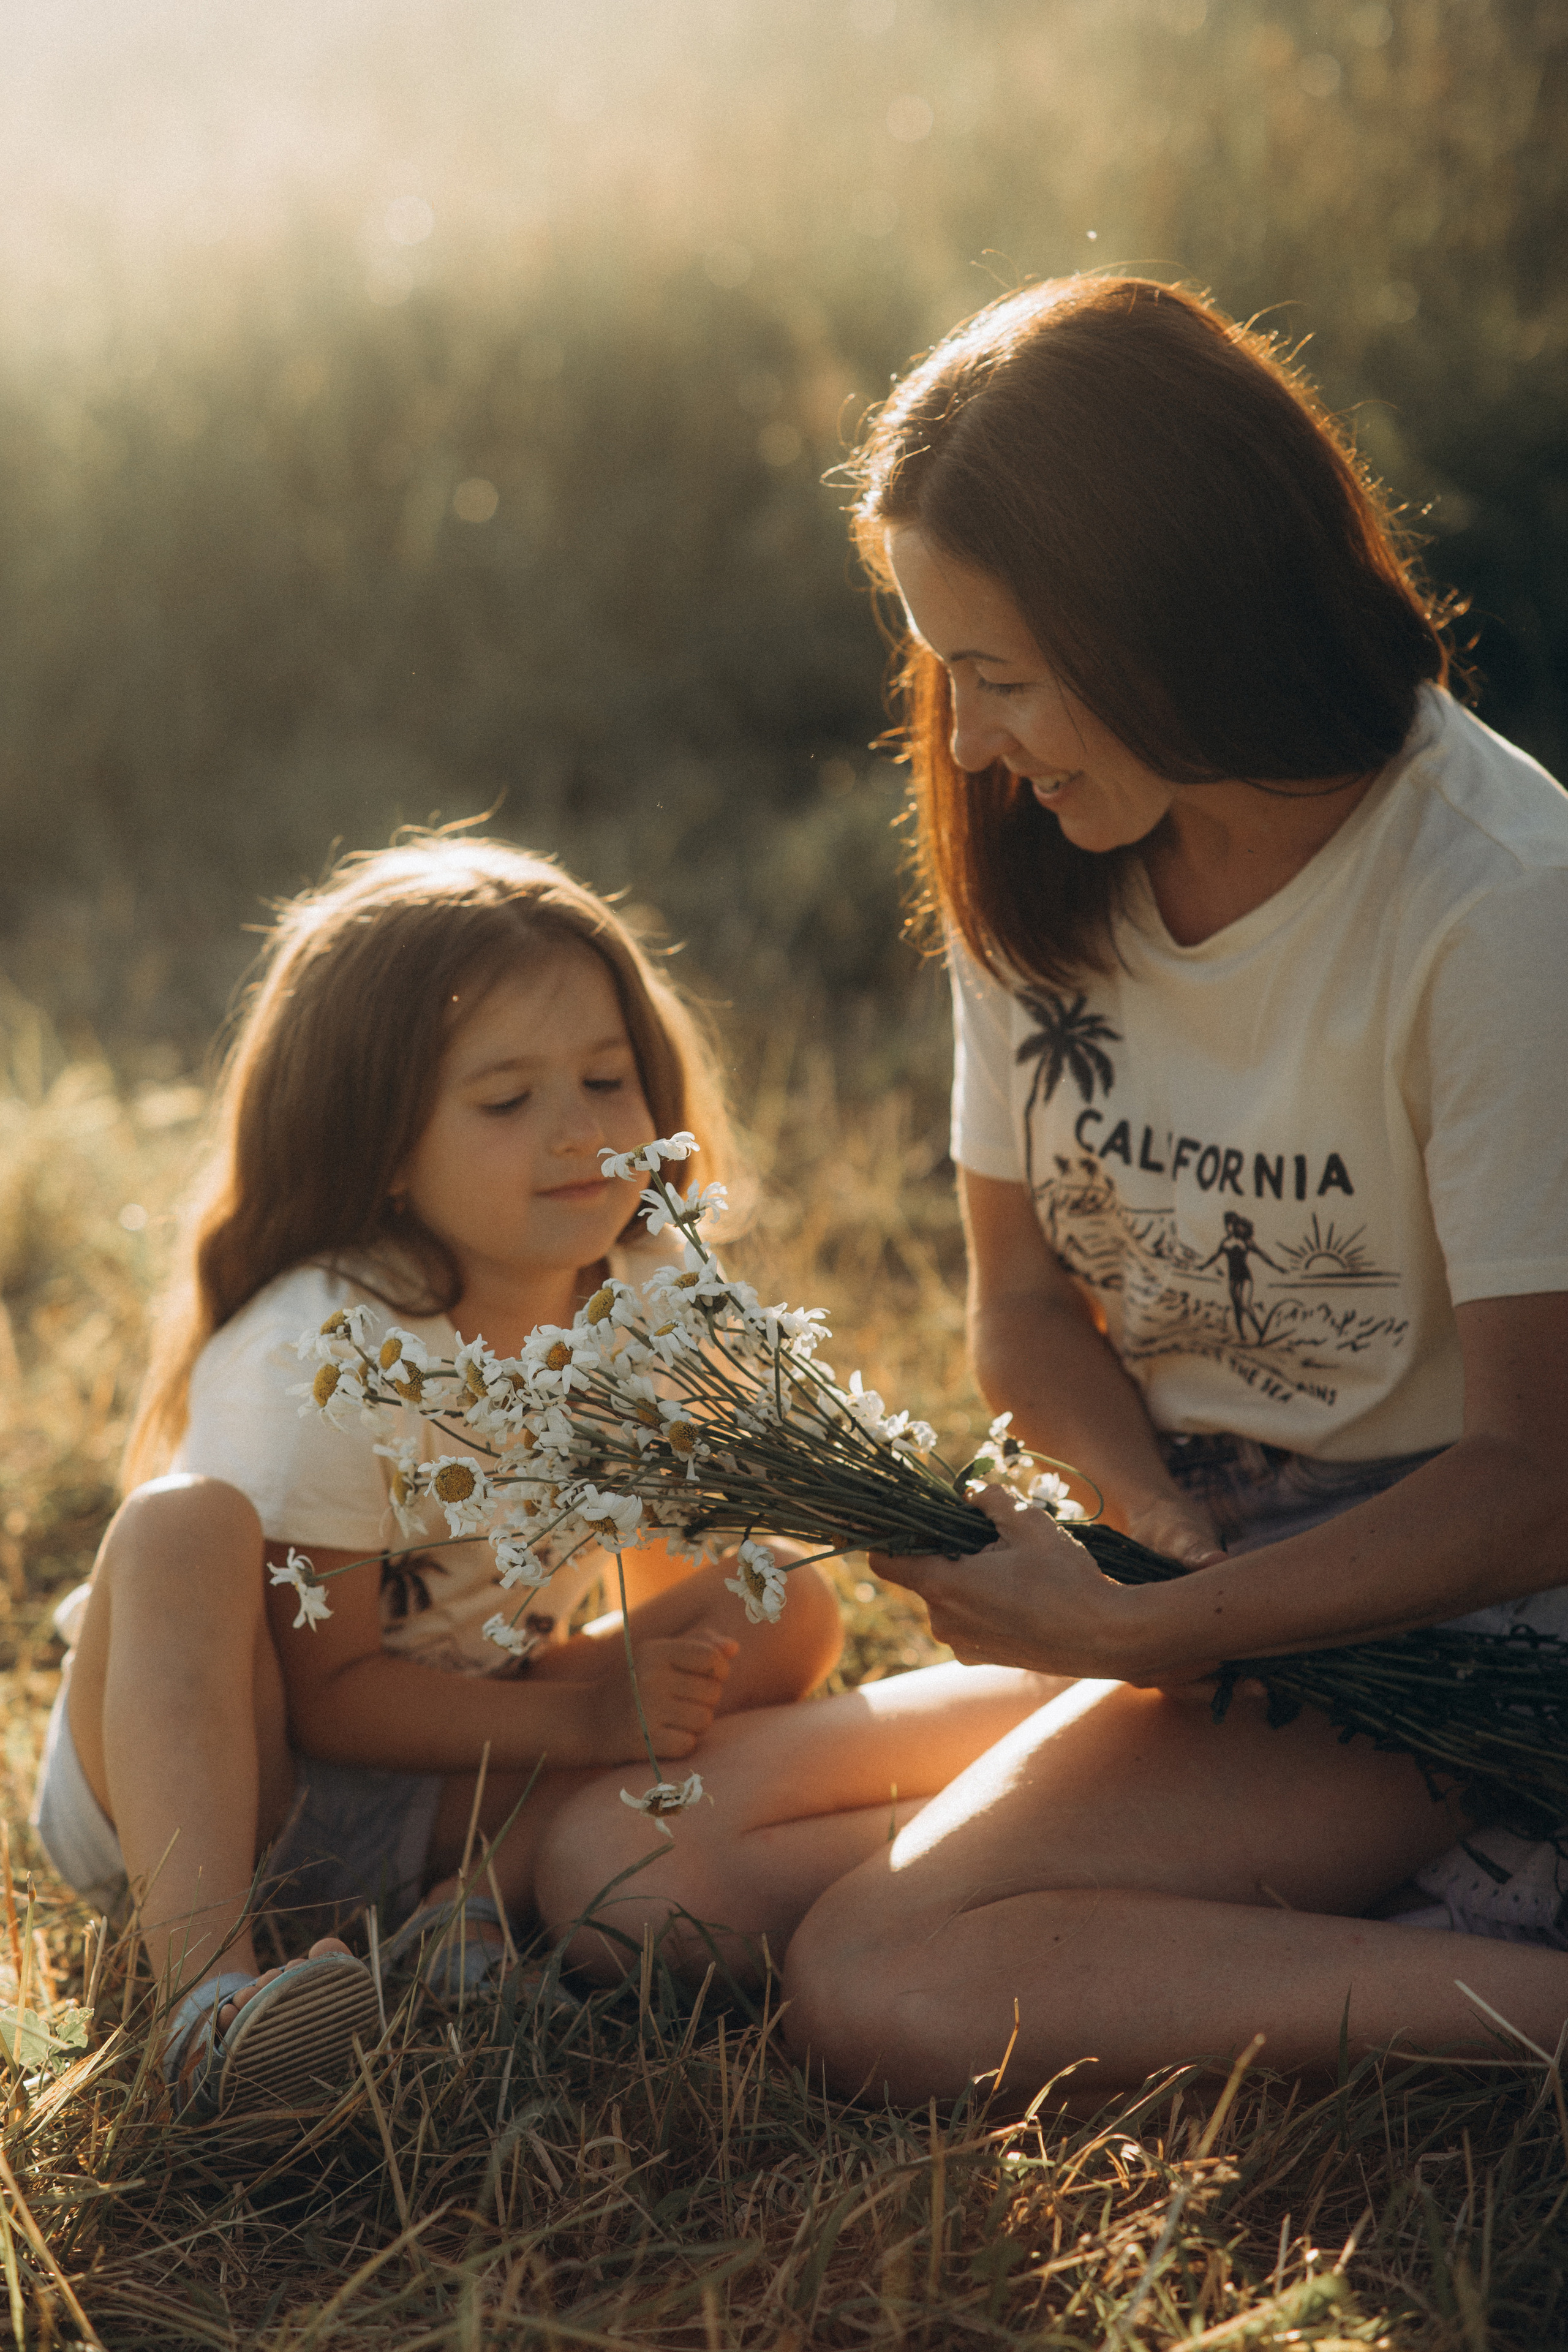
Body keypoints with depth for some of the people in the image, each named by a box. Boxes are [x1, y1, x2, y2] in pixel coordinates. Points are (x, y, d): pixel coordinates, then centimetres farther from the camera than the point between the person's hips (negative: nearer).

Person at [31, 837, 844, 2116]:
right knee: (187, 1528, -36)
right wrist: (576, 1716, -30)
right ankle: (208, 1982, -48)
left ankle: (483, 1894, -21)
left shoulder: (644, 1303, -7)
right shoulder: (329, 1354, -25)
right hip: (201, 1773, -5)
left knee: (791, 1608, -10)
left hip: (454, 1785, 5)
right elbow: (324, 1690, -22)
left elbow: (680, 1578, 5)